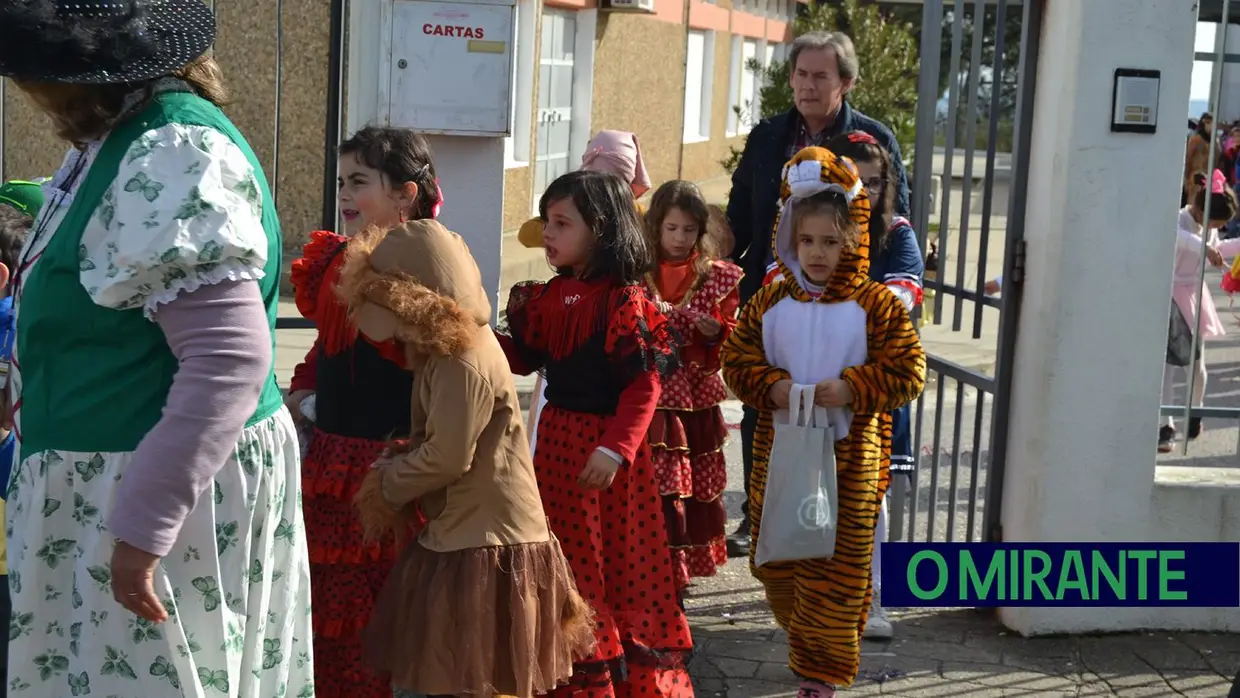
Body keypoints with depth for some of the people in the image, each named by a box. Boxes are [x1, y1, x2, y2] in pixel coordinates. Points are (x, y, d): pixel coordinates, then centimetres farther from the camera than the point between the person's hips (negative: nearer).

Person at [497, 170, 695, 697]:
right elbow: (525, 359, 15)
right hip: (558, 440, 7)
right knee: (571, 560, 16)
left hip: (607, 443, -7)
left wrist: (615, 449, -26)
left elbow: (644, 385, -19)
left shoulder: (624, 301, -16)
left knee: (623, 562, 3)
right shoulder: (550, 296, 7)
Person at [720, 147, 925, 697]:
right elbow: (737, 357, 5)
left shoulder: (875, 305, -7)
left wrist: (852, 388, -21)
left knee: (837, 567, 4)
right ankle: (805, 637, 39)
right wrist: (770, 385, -14)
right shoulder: (771, 300, 2)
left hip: (848, 455, -3)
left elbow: (908, 372, -9)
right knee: (775, 559, 14)